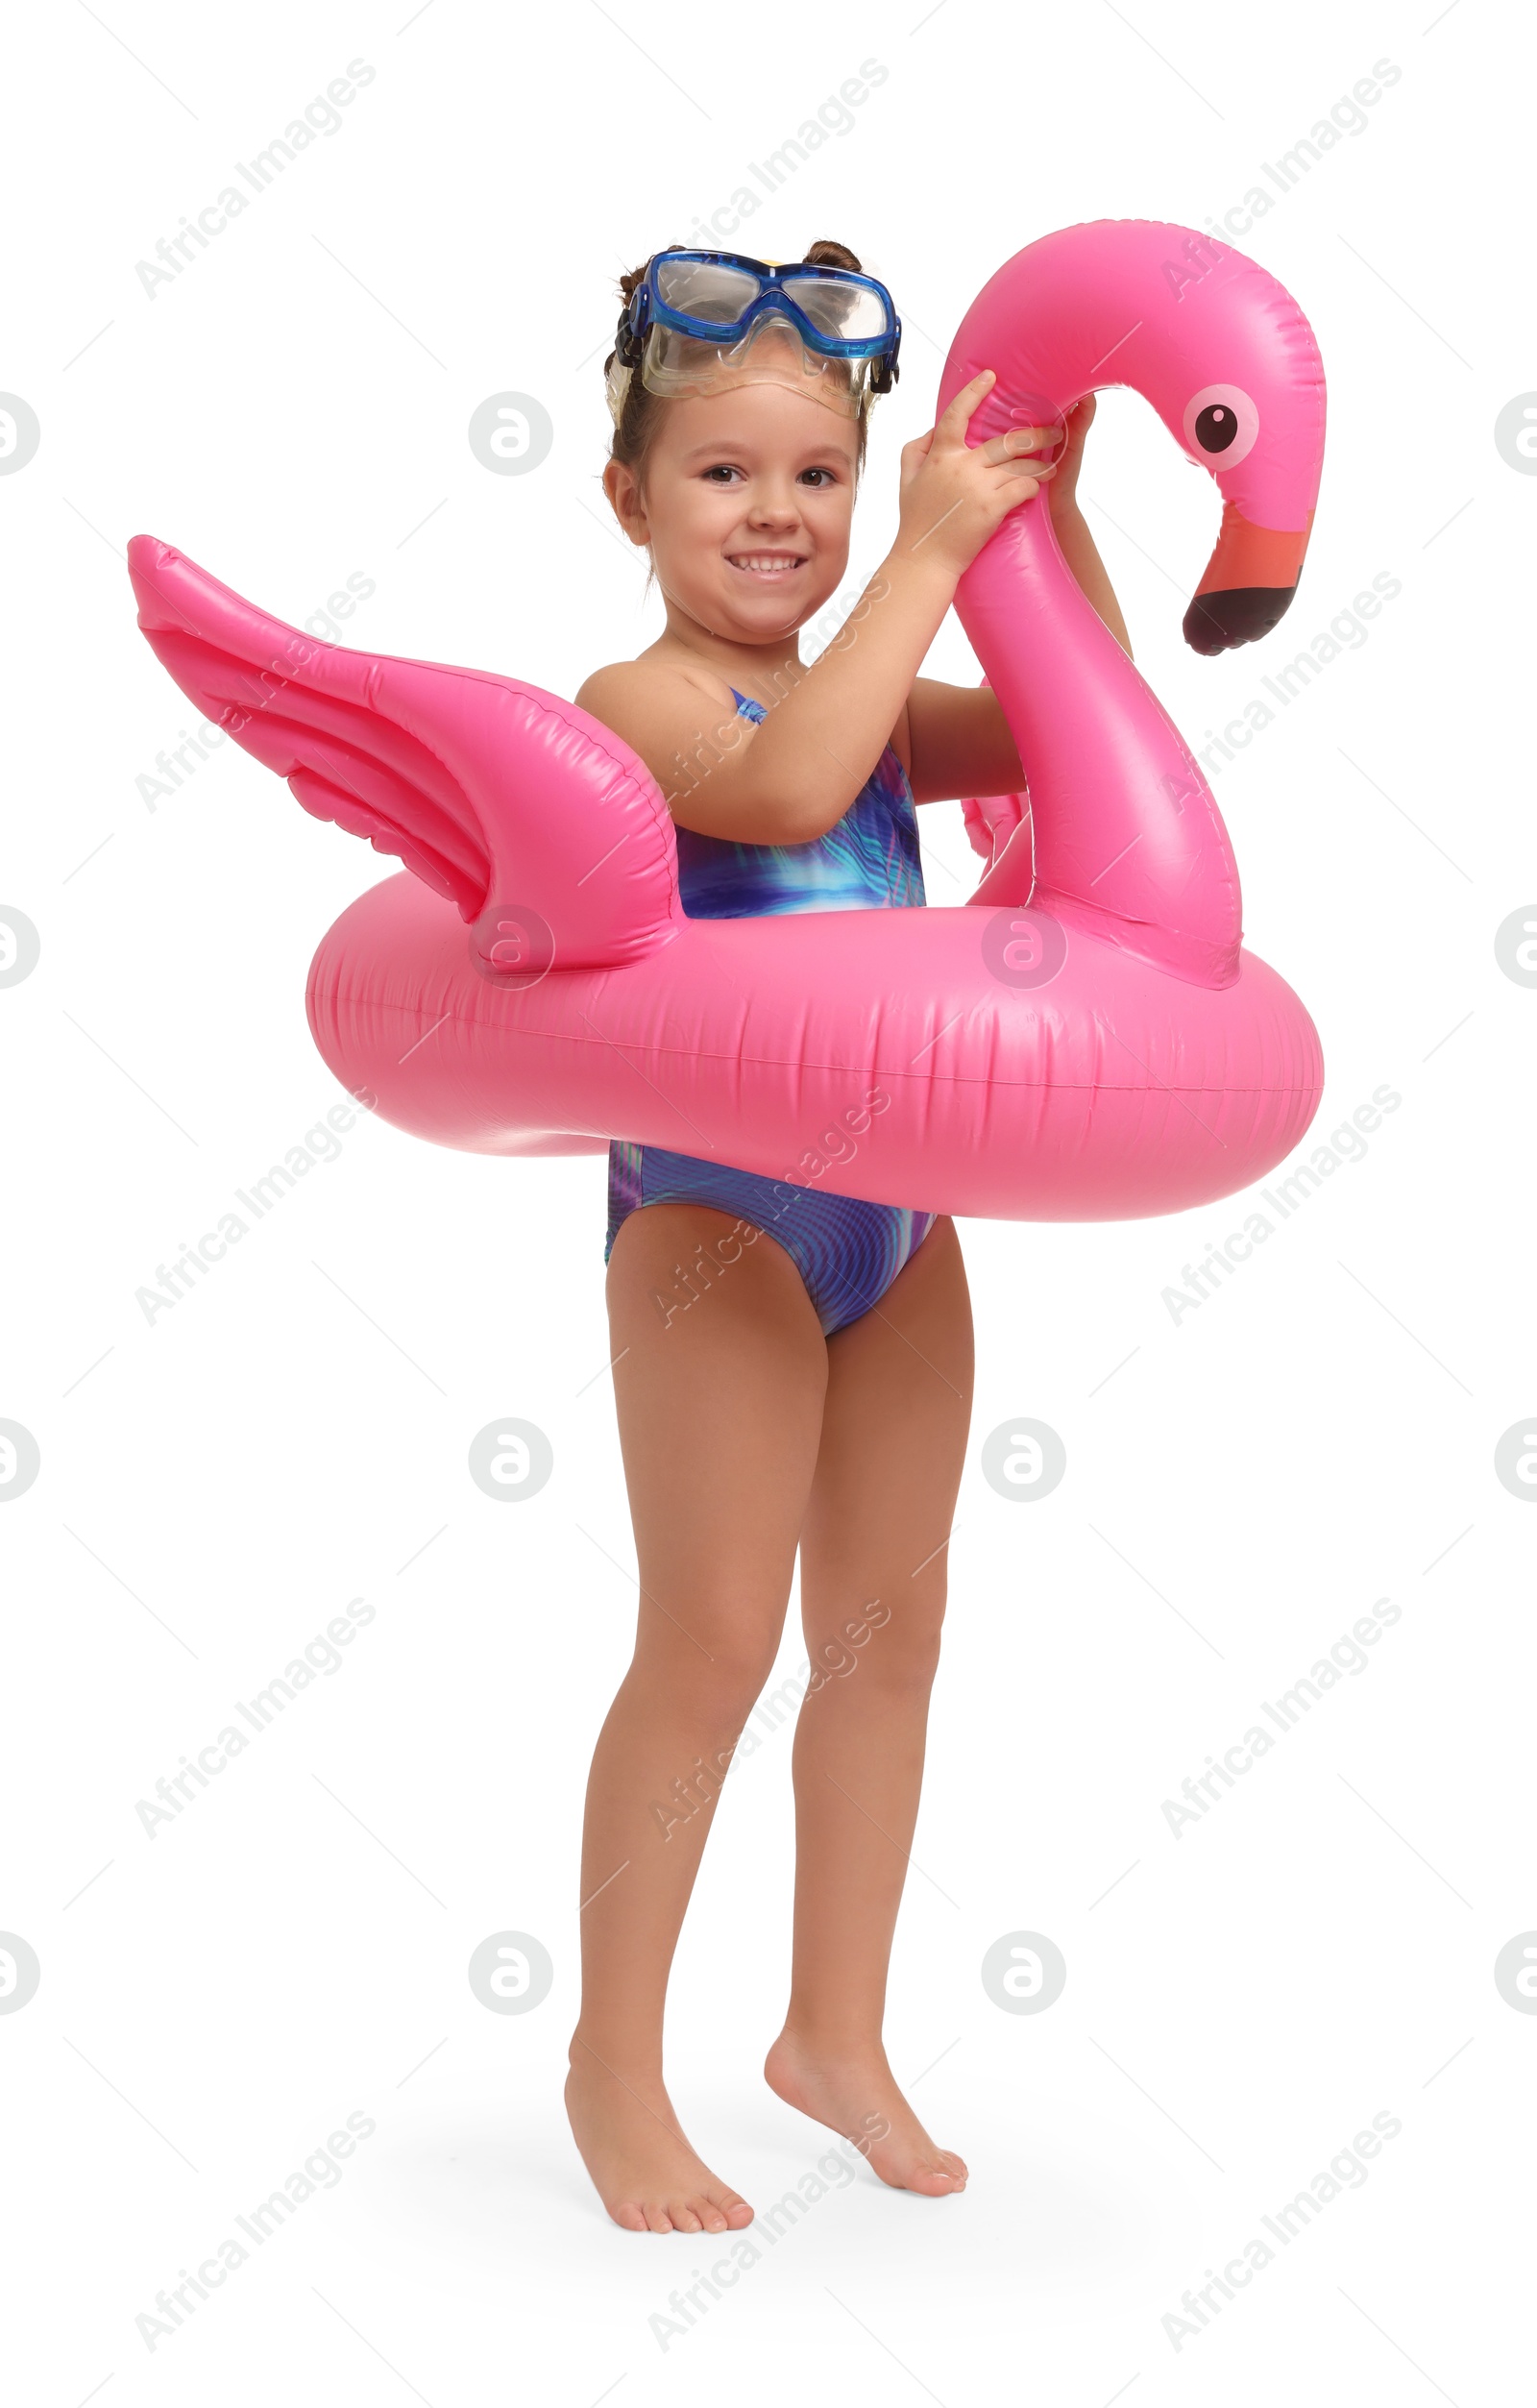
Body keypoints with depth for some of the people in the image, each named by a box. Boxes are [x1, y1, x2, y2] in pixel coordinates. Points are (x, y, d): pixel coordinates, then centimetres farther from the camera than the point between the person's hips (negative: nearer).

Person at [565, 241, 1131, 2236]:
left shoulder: (875, 707, 14)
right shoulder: (637, 701, -8)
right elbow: (785, 788, -28)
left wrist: (1051, 507, 2)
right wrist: (935, 548, -22)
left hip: (893, 1208, 7)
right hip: (714, 1207, -7)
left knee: (890, 1627, 10)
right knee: (713, 1640, -5)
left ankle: (837, 2032, 25)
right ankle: (617, 2068, 11)